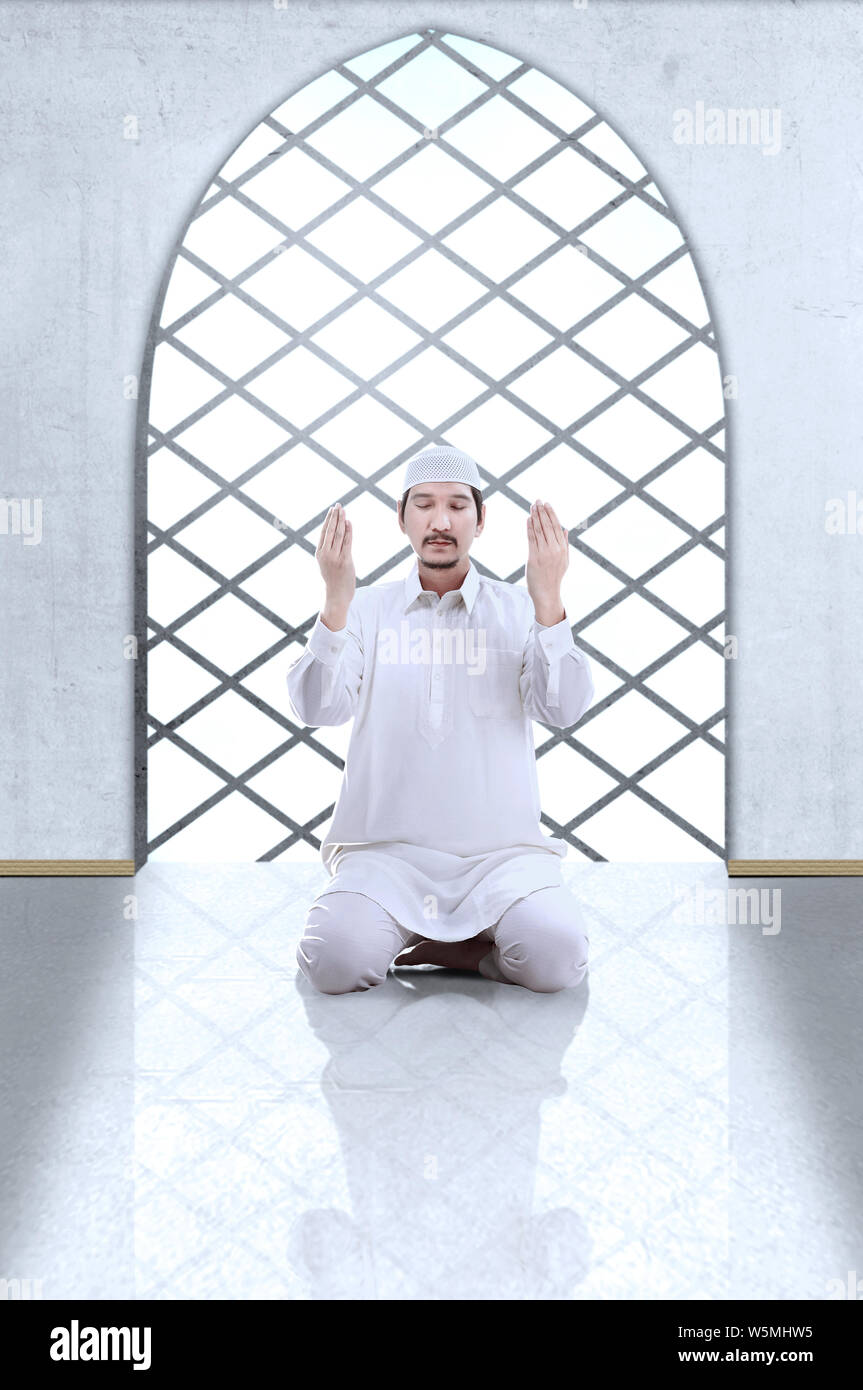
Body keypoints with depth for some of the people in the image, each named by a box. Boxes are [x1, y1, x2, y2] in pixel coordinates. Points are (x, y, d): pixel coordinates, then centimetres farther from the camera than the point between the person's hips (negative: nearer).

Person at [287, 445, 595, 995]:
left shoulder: (520, 609, 9)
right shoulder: (366, 609, 9)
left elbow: (566, 711, -4)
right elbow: (318, 710, -4)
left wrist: (549, 603, -17)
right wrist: (336, 603, -18)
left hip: (500, 850, 1)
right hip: (385, 847, 0)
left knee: (557, 960, -26)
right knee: (337, 963, -27)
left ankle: (440, 946, 1)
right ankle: (392, 926, 4)